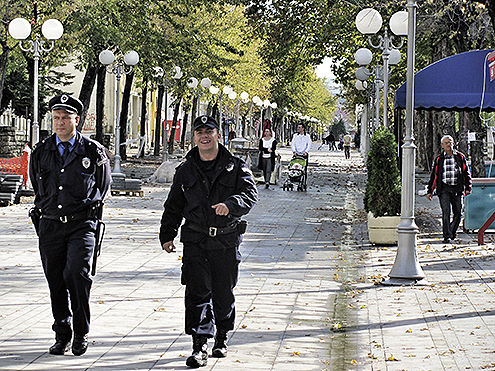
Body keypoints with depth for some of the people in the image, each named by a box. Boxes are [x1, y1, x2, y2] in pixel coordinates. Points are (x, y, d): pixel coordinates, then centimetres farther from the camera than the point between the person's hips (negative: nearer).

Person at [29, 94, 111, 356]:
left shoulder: (93, 152, 1)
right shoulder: (40, 152, 8)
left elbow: (102, 187, 13)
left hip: (81, 224, -3)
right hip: (49, 225, 3)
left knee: (76, 273, -19)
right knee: (55, 281, 4)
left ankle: (81, 332, -5)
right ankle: (62, 335, 16)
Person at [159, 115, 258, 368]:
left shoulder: (235, 167, 2)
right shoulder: (185, 171, 9)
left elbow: (250, 194, -11)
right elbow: (173, 206, 15)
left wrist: (230, 204, -31)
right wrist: (167, 235, 7)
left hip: (226, 242, -1)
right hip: (195, 241, 1)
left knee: (223, 293, 10)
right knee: (197, 293, -9)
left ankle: (221, 337, 32)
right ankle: (199, 347, -11)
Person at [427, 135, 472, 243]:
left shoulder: (460, 157, 10)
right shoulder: (439, 159, 9)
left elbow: (466, 173, 13)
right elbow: (434, 176, 13)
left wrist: (468, 187, 4)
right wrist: (430, 191, 10)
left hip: (457, 189, 1)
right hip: (444, 188, -1)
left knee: (457, 213, 3)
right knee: (446, 213, -10)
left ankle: (452, 232, 23)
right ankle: (447, 235, -11)